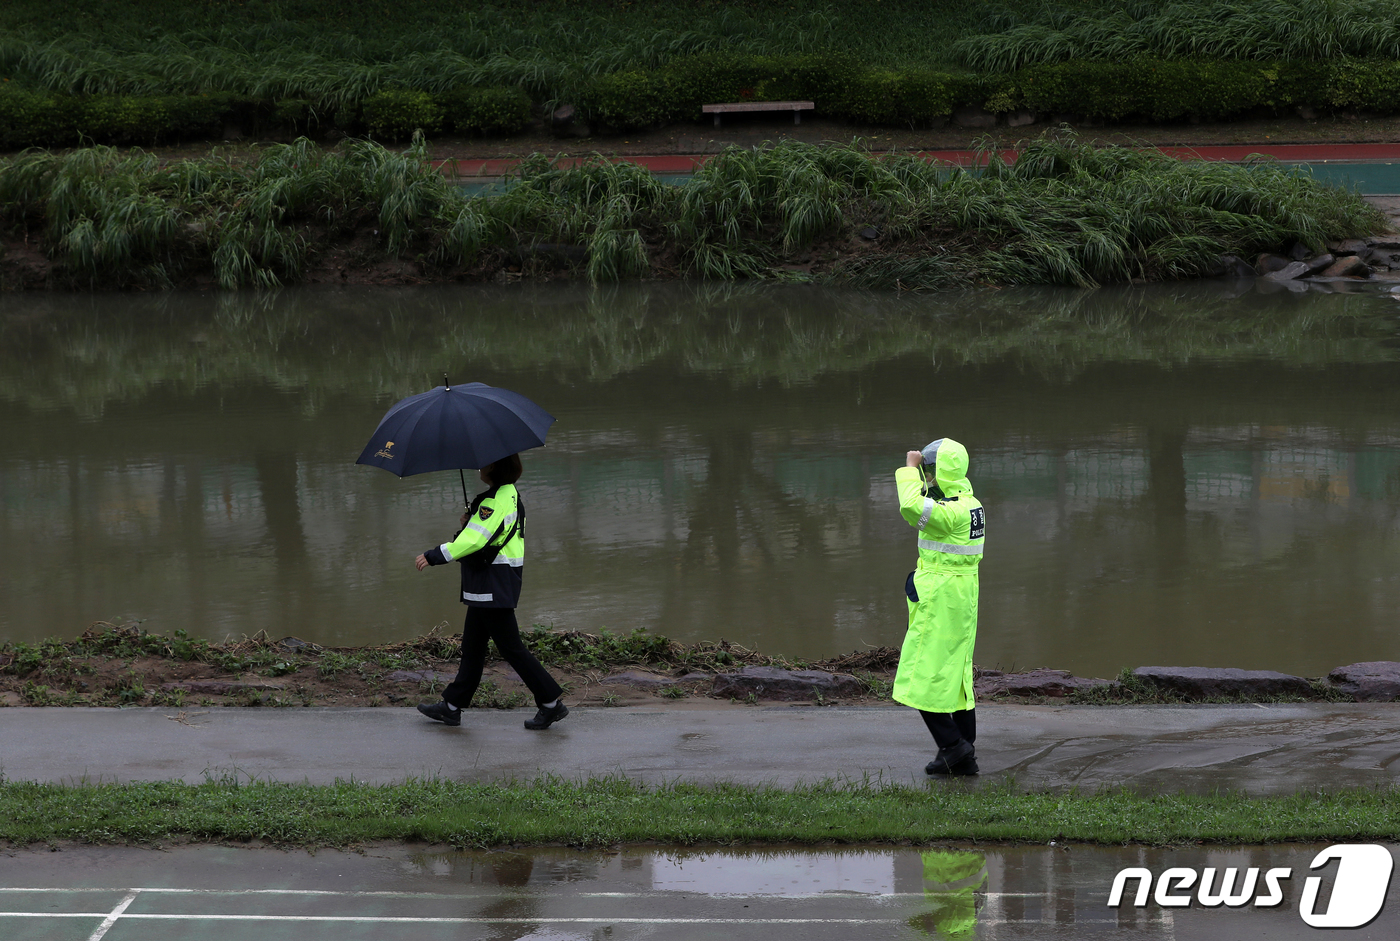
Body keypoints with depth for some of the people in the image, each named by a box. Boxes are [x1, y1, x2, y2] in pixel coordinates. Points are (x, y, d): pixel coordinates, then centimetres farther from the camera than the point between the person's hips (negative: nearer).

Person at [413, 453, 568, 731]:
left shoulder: (497, 500, -20)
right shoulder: (510, 495, 12)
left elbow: (476, 539, -25)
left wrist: (434, 557, -20)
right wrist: (470, 522, 0)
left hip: (495, 586, -11)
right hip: (486, 586, 11)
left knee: (510, 647, -4)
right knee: (472, 646, 15)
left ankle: (552, 702, 1)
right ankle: (452, 707, 22)